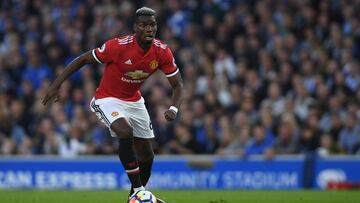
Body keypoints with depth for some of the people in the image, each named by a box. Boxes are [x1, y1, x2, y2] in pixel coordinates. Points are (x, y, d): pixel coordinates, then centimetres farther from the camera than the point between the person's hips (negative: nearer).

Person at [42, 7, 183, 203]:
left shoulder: (162, 52, -15)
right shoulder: (118, 46, -27)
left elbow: (178, 85, -6)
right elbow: (83, 60, -15)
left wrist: (173, 109, -26)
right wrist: (56, 85, -18)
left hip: (134, 101, 6)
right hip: (108, 99, -5)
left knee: (146, 156, 8)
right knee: (125, 132, -33)